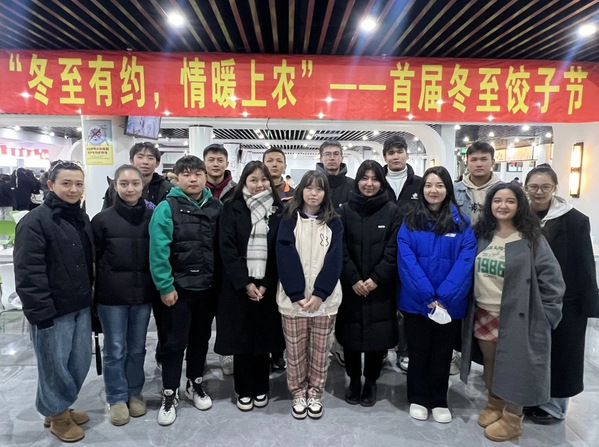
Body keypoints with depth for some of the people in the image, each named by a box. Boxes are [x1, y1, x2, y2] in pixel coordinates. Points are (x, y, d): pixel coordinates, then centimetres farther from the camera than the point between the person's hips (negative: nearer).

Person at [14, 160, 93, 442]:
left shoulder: (82, 219, 10)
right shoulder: (36, 221, -14)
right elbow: (28, 272, -18)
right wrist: (41, 311, -20)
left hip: (81, 306, 7)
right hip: (53, 310, -7)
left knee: (80, 362, 16)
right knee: (55, 364, 8)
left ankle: (63, 406, 38)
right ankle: (56, 414, 31)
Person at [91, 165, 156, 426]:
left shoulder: (153, 218, 1)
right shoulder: (102, 219, -4)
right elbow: (92, 258, 0)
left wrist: (159, 288, 5)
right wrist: (92, 294, -2)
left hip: (143, 295, 2)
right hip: (111, 297, -2)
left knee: (137, 348, 14)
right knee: (115, 350, 9)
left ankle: (134, 394, 32)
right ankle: (117, 399, 26)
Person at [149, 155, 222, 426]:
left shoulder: (216, 206, 2)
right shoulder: (167, 207, -10)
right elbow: (158, 250, -14)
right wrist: (165, 286, -16)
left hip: (208, 286, 4)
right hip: (178, 287, -4)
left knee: (201, 338, 17)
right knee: (175, 342, 7)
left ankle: (195, 384, 37)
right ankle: (169, 395, 25)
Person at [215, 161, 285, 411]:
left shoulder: (278, 211, 5)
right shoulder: (231, 209, 1)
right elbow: (227, 249, -6)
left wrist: (266, 284, -9)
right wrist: (245, 283, -13)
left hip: (267, 286, 1)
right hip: (238, 285, -1)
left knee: (264, 337, 9)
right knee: (241, 337, 7)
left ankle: (261, 389, 28)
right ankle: (244, 391, 24)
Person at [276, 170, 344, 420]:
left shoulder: (334, 224, 5)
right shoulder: (288, 221, 1)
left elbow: (335, 260, -4)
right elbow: (285, 259, -7)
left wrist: (319, 294, -15)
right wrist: (298, 295, -16)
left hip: (324, 299, 1)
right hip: (293, 299, -1)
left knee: (320, 352, 10)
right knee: (295, 351, 9)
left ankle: (315, 394, 29)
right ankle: (298, 394, 28)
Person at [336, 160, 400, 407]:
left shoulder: (392, 211, 1)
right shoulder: (345, 210, 2)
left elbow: (393, 250, -4)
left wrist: (376, 279, -13)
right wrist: (353, 279, -12)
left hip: (380, 288, 0)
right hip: (350, 287, 1)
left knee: (377, 334, 6)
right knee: (351, 334, 8)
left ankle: (370, 382, 28)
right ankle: (354, 380, 28)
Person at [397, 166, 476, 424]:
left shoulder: (462, 223, 0)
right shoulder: (409, 222, -1)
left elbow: (465, 263, -9)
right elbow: (407, 262, -9)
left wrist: (443, 297, -18)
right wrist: (428, 297, -18)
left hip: (450, 304, 1)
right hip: (416, 302, 0)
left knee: (442, 353, 16)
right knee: (418, 352, 14)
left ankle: (439, 402, 34)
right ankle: (418, 399, 33)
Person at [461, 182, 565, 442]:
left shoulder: (532, 239, -8)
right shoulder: (481, 235, 4)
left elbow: (552, 280, -7)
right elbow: (470, 272, 12)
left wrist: (543, 316, -9)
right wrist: (467, 308, 9)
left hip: (516, 317, -4)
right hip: (483, 315, 4)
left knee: (513, 367, 7)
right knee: (490, 364, 17)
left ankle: (512, 419, 28)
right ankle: (494, 404, 40)